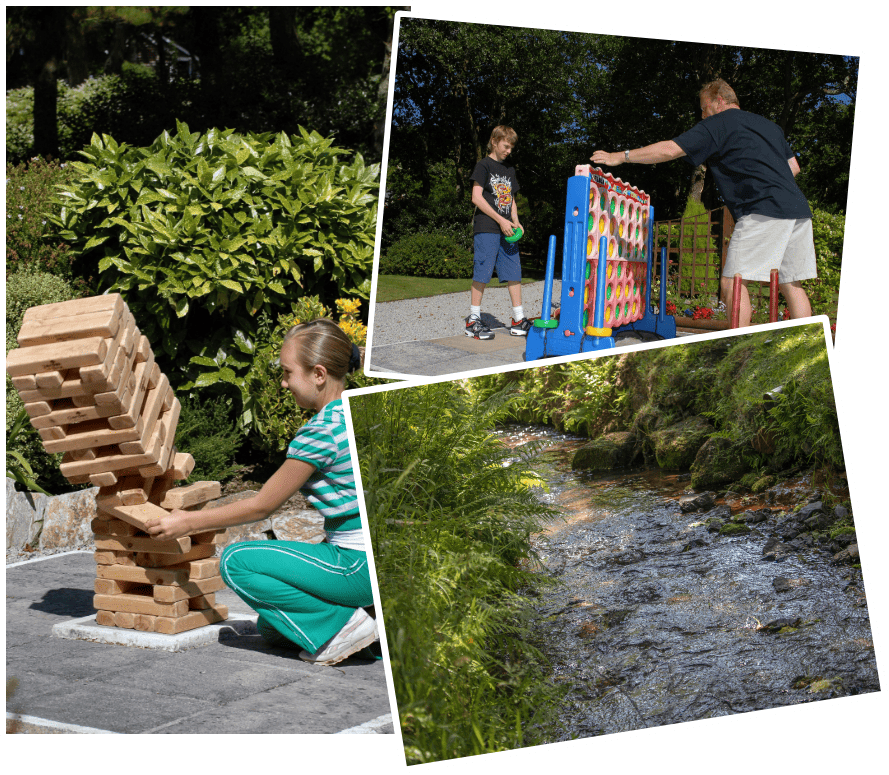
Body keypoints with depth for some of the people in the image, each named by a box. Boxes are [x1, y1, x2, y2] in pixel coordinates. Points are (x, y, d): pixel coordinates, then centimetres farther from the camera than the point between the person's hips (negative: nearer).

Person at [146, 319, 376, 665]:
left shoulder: (320, 433, -19)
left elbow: (260, 506, -12)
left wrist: (188, 522, -4)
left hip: (360, 566, -10)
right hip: (384, 562, 10)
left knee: (235, 561, -6)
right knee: (272, 627, 21)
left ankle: (341, 624, -7)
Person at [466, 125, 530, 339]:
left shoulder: (509, 170, 20)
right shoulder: (484, 165, -2)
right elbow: (477, 197, -10)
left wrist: (515, 222, 6)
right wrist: (500, 220, -12)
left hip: (506, 230, 7)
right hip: (486, 229, -7)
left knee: (514, 273, 4)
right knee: (482, 273, -7)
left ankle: (518, 321, 8)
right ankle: (473, 321, -1)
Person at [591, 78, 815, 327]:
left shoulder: (718, 124, 4)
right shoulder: (769, 126, 27)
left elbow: (670, 150, -1)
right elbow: (794, 167, 27)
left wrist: (621, 156, 4)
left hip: (765, 211, -8)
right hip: (798, 210, 8)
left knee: (732, 282, -8)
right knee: (792, 285, 7)